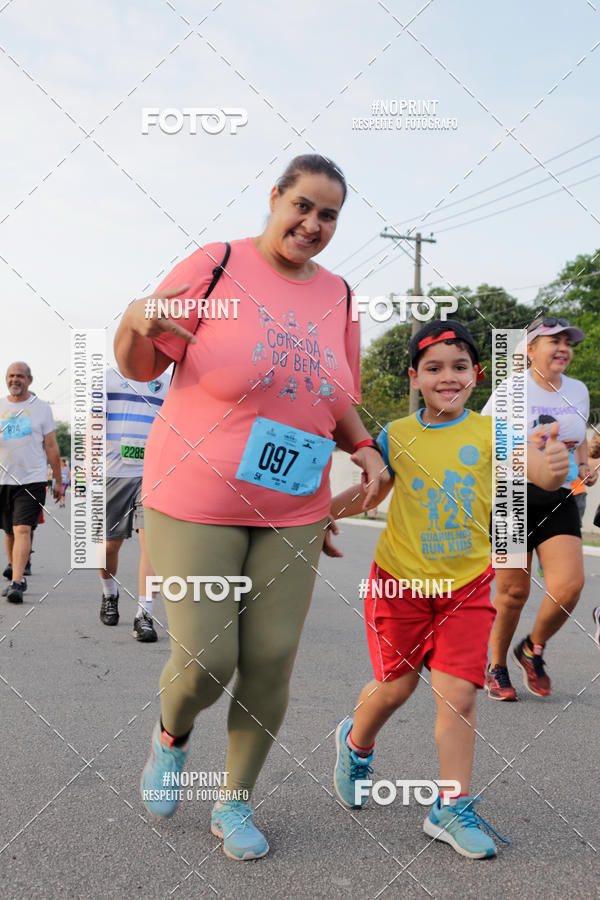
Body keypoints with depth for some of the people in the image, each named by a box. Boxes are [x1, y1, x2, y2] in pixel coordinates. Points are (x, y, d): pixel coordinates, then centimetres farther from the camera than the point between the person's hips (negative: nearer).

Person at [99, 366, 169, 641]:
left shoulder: (164, 383, 12)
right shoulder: (108, 376, 6)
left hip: (152, 475, 1)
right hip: (113, 473, 0)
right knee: (109, 545, 8)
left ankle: (144, 615, -10)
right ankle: (109, 594, 38)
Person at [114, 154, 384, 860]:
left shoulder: (337, 297, 9)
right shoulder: (218, 266, -6)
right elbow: (137, 365, -5)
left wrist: (362, 447, 0)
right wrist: (136, 320, -27)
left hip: (293, 512, 4)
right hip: (196, 504, -4)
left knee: (270, 663, 3)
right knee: (203, 662, -7)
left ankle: (235, 803, 26)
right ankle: (172, 736, 31)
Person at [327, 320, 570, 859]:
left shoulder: (488, 432, -6)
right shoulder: (397, 436, -3)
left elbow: (540, 471, -19)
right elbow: (370, 491, 9)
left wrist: (554, 467, -43)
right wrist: (322, 509, -7)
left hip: (466, 585, 0)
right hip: (400, 580, 0)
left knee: (458, 692, -5)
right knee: (396, 684, 11)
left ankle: (452, 809, 11)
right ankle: (356, 743, 43)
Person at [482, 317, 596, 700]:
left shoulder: (578, 391, 11)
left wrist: (584, 466, 7)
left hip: (559, 500, 4)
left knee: (570, 584, -13)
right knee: (514, 590, -1)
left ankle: (533, 649, 16)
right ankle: (497, 666, 24)